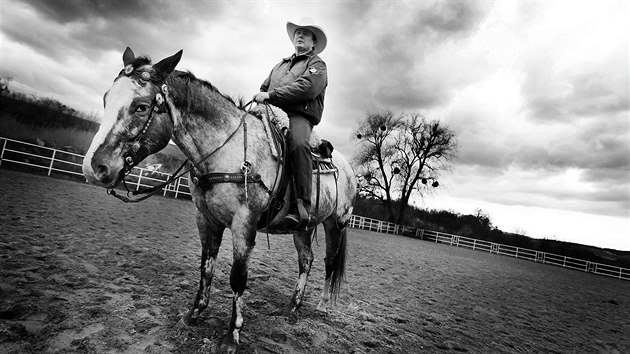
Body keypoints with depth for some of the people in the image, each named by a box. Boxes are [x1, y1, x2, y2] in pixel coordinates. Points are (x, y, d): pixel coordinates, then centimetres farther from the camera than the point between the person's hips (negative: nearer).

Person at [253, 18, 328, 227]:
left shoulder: (317, 64, 11)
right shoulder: (280, 64, 33)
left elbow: (306, 88, -8)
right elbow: (264, 88, 33)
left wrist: (271, 95, -12)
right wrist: (259, 97, 7)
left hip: (299, 115, -6)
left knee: (298, 143, -38)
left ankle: (302, 207, -38)